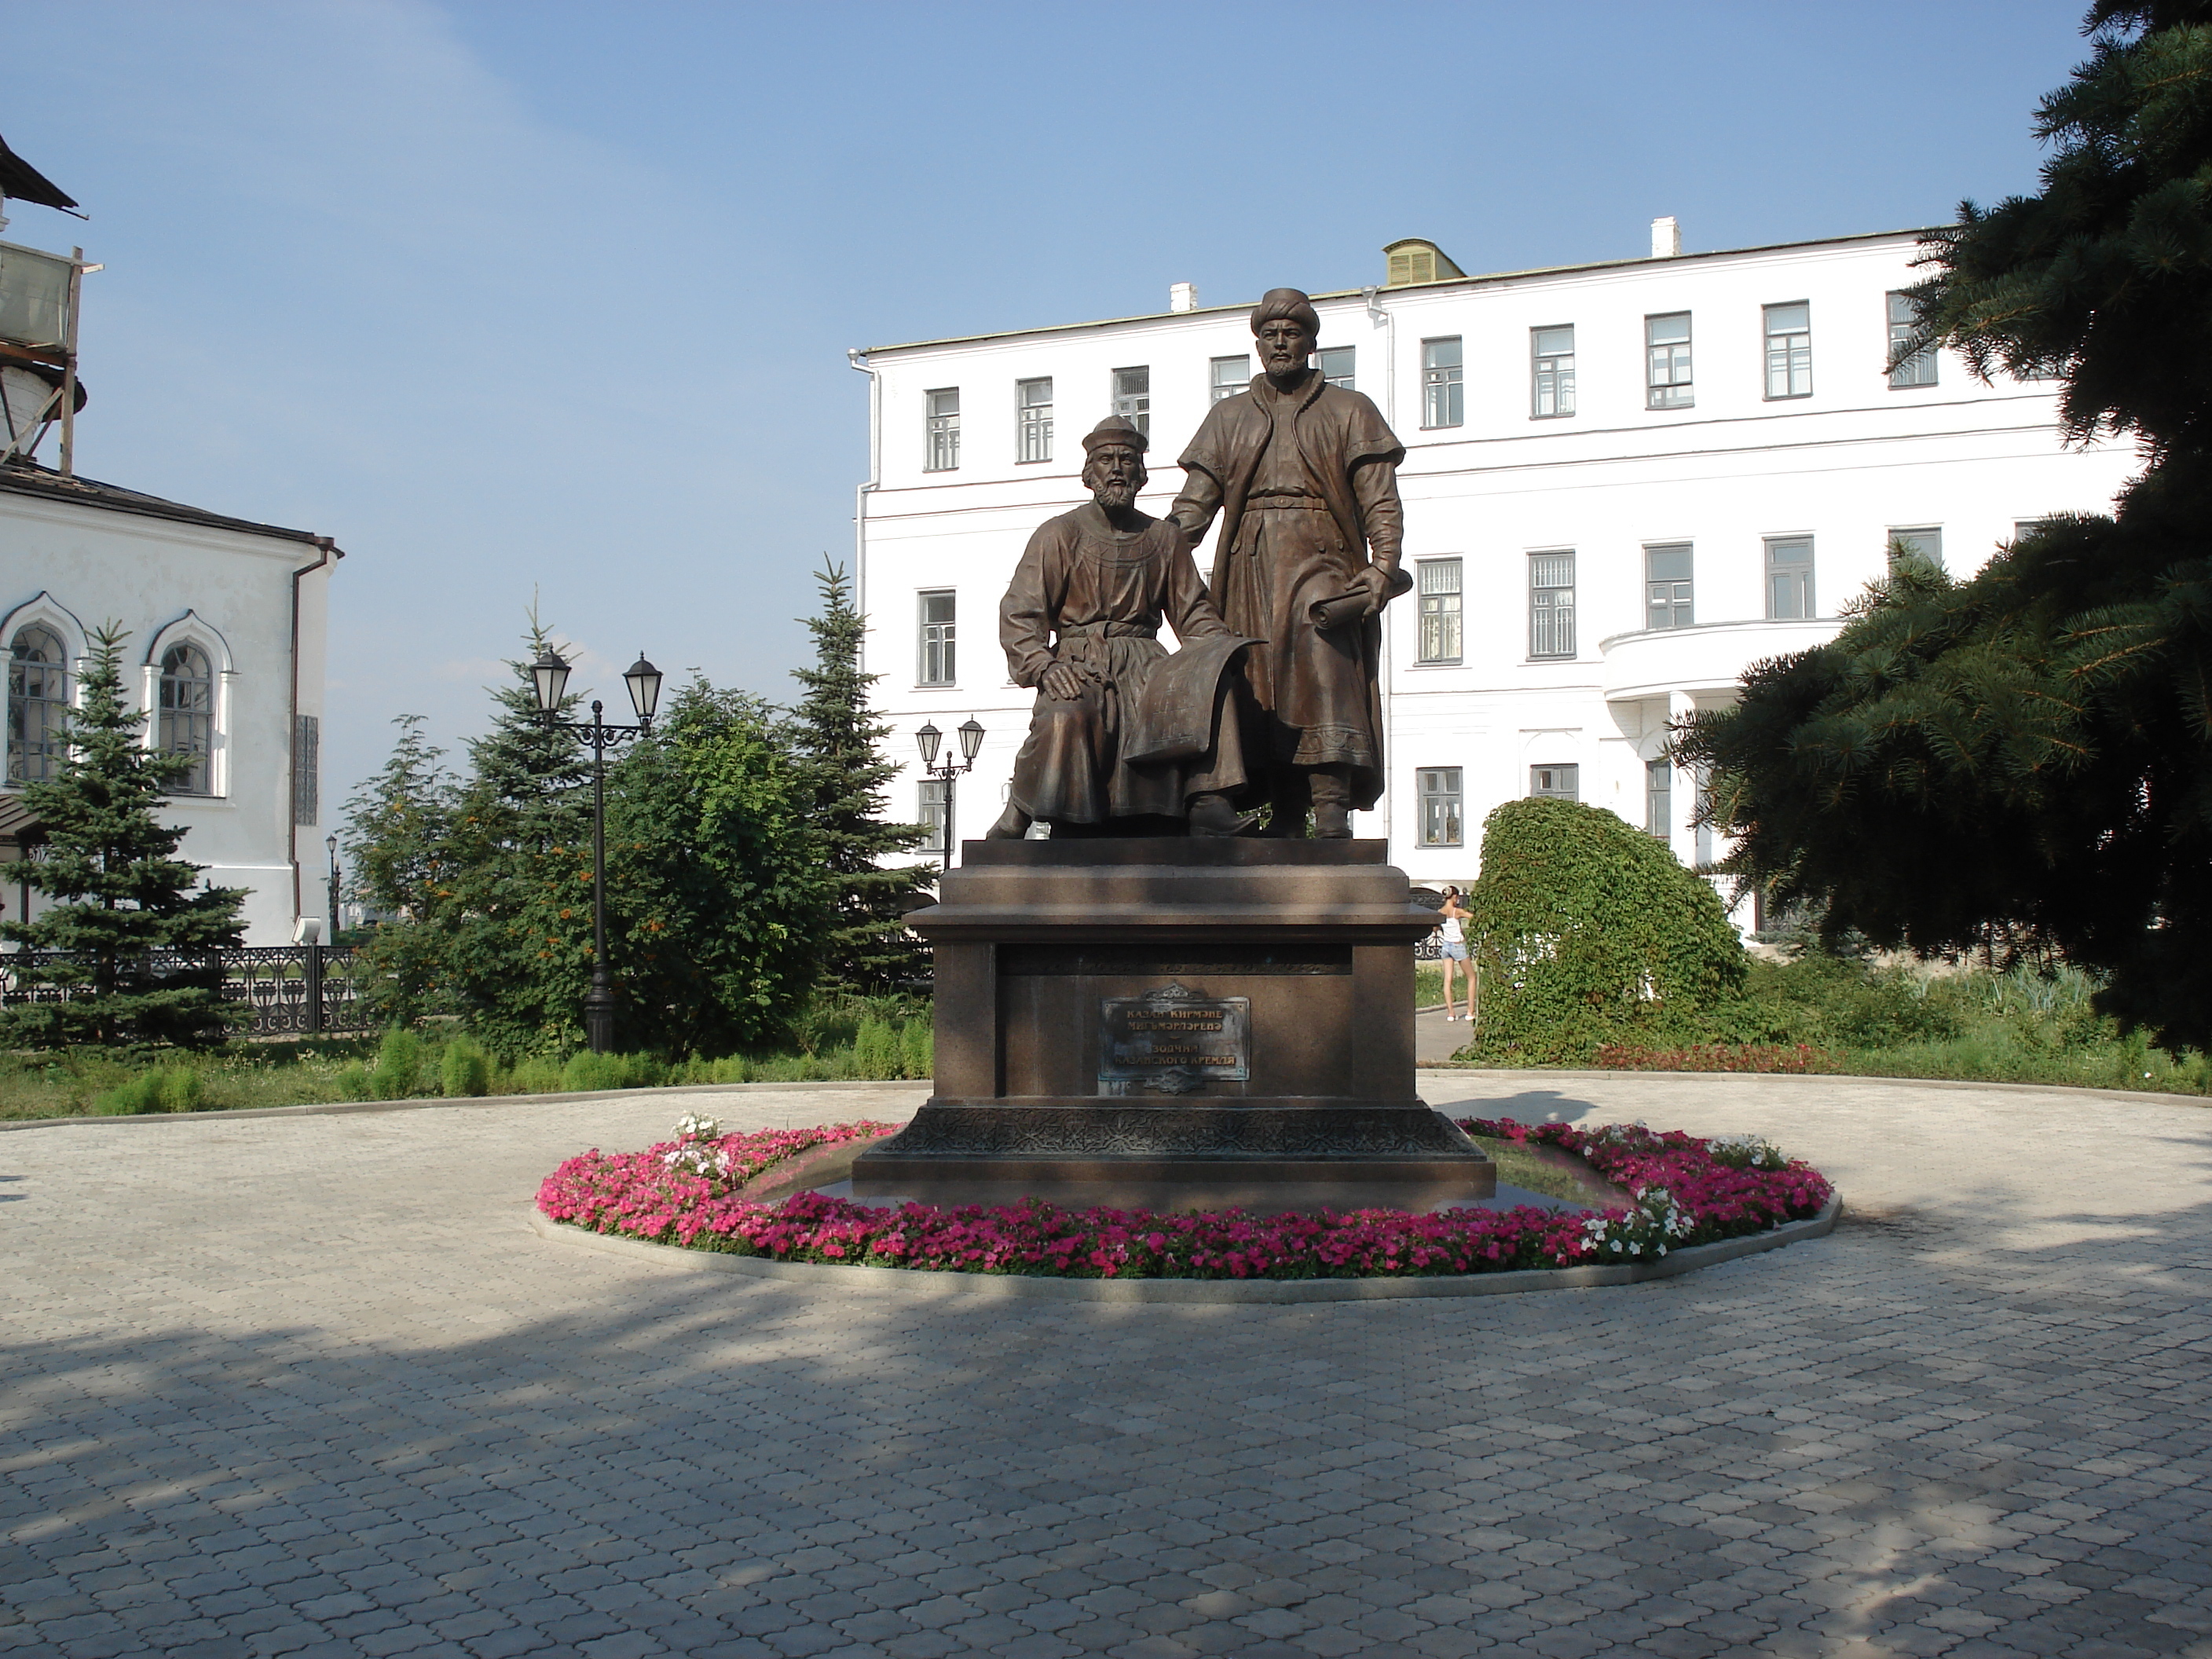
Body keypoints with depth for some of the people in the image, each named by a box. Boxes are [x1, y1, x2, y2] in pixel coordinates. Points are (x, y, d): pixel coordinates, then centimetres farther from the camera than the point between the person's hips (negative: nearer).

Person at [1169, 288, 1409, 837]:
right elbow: (1193, 505, 14)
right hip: (1249, 570, 4)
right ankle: (1285, 818, -4)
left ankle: (1332, 811, -34)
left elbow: (1382, 504, 5)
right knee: (1261, 686, -5)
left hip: (1321, 565, -4)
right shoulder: (1228, 416, 21)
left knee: (1320, 642, -28)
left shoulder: (1349, 412, 14)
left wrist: (1385, 565, -12)